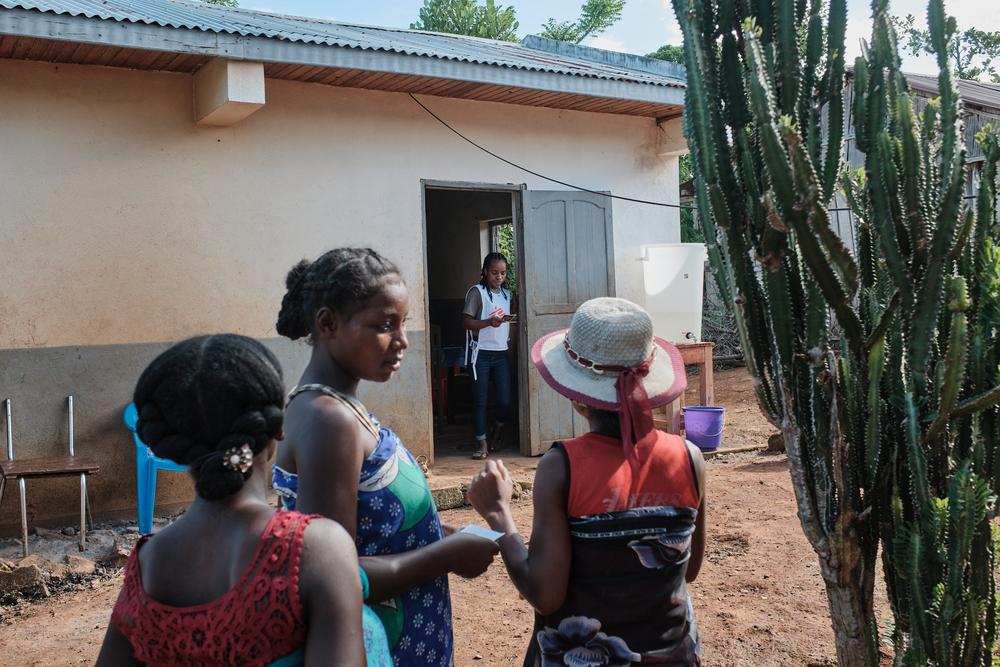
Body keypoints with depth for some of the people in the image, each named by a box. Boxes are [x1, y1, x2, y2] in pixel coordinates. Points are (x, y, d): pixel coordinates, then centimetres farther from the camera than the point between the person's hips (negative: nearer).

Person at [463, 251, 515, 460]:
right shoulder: (477, 291, -4)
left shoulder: (506, 293, 14)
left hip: (501, 353, 5)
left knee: (505, 399, 0)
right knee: (480, 400, -1)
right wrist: (488, 322, -23)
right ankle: (482, 442, 9)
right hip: (481, 352, -5)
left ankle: (496, 433, 26)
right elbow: (467, 321, -9)